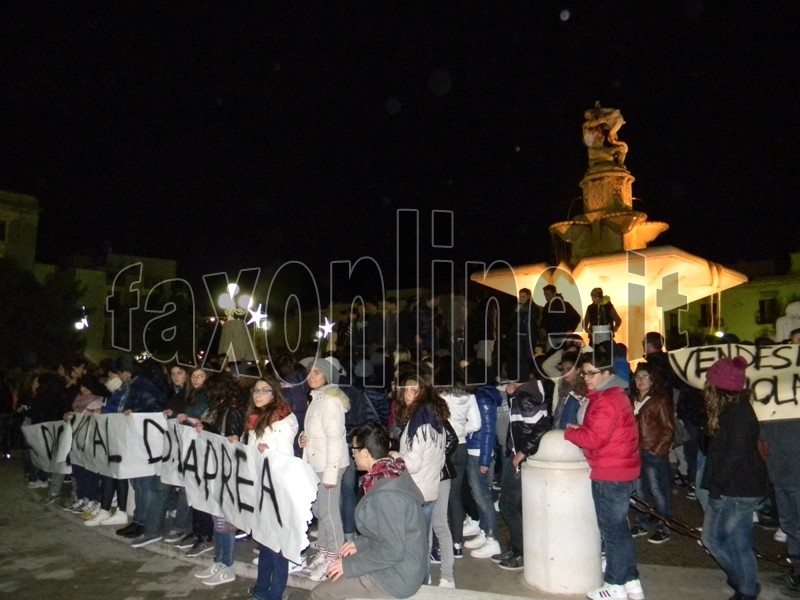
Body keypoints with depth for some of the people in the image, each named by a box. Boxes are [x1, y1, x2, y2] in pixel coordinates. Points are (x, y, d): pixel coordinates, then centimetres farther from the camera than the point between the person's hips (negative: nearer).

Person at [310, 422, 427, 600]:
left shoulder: (386, 494, -26)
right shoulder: (395, 474, 2)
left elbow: (393, 550, -24)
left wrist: (349, 565, -16)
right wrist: (360, 542, 7)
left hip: (398, 576, -9)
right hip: (406, 566, 9)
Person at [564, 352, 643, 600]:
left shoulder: (606, 401, -20)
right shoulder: (612, 395, 14)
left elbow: (594, 439, -23)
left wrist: (569, 432, -7)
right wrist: (579, 429, 4)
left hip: (610, 474, -10)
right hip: (619, 470, 10)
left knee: (612, 529, 2)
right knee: (619, 528, 18)